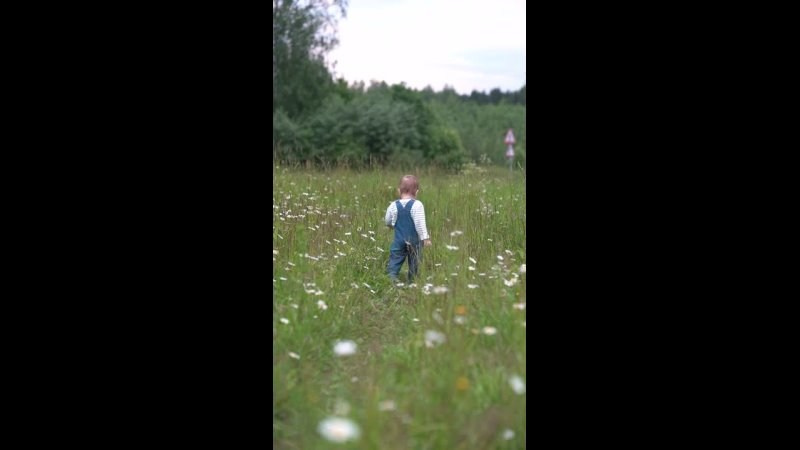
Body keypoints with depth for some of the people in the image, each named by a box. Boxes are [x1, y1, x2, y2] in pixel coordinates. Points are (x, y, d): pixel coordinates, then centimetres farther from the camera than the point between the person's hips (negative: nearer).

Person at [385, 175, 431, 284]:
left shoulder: (393, 205, -2)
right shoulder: (417, 205, -14)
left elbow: (388, 222, 10)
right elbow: (420, 223, -19)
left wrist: (391, 226, 32)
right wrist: (425, 238, -15)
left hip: (399, 240, 2)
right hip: (414, 240, -2)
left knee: (395, 260, 3)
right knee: (414, 263, 11)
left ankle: (391, 276, -19)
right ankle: (412, 283, 18)